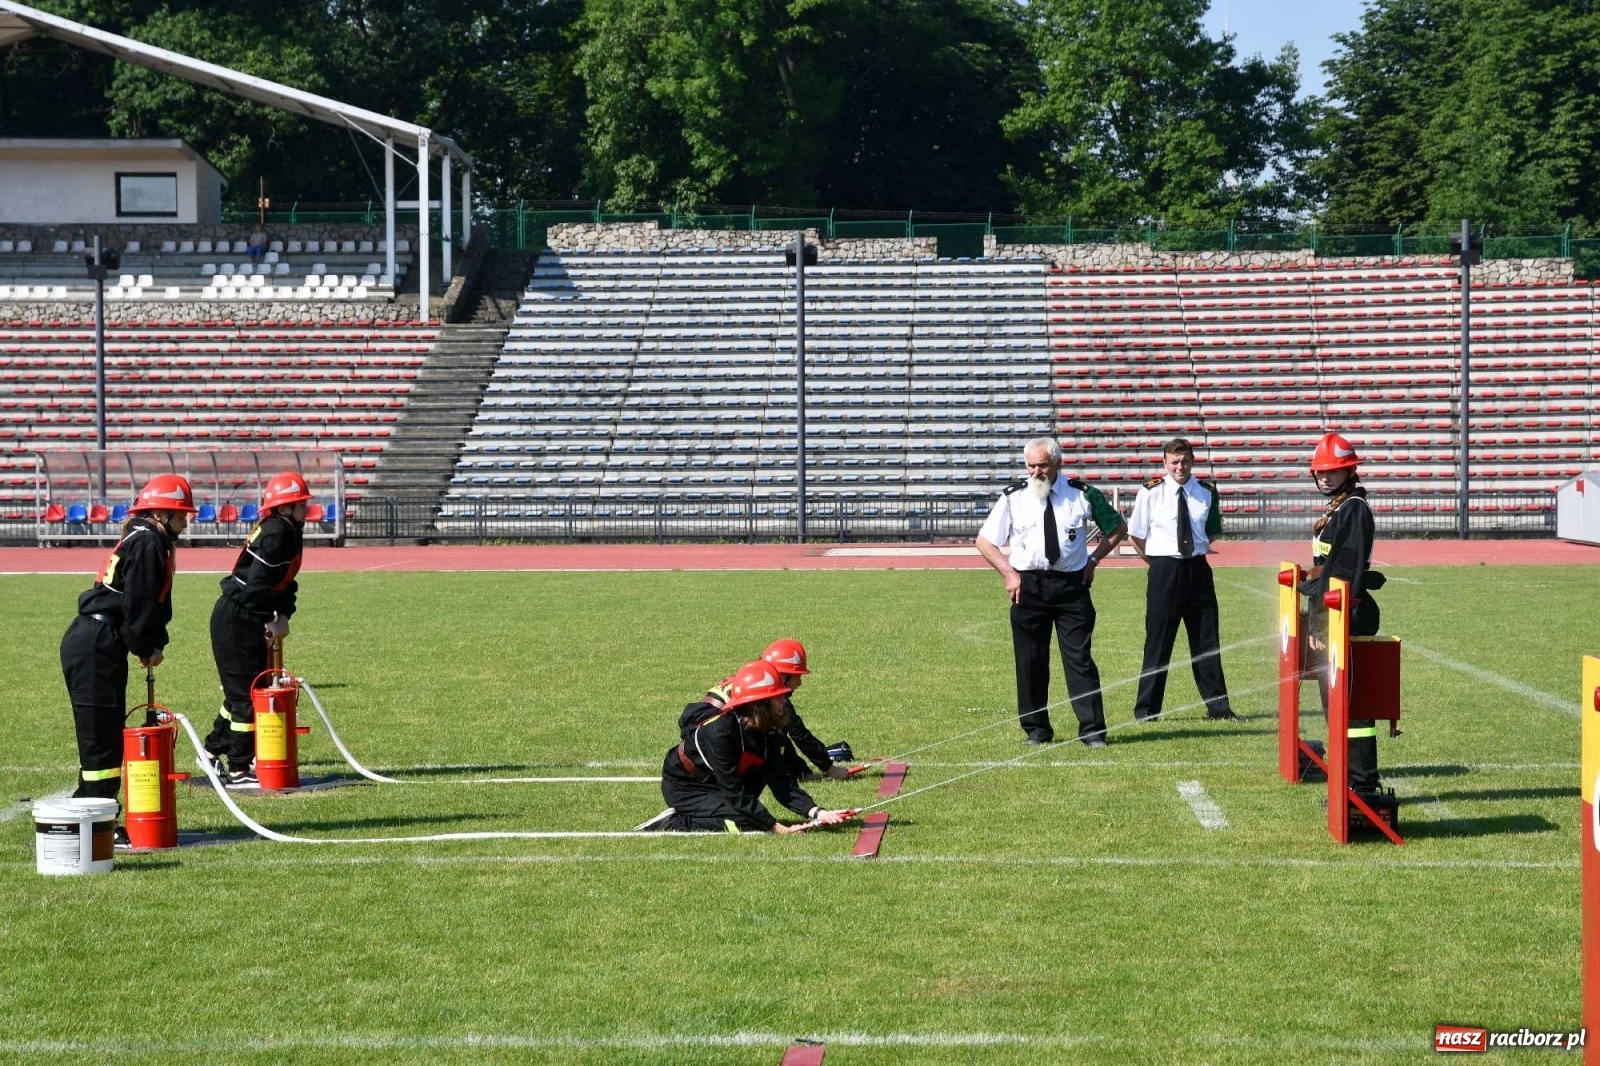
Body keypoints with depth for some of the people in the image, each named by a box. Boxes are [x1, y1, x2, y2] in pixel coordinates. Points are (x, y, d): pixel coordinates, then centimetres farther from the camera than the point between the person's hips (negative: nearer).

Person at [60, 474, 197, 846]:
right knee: (101, 738, -7)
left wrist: (153, 644, 5)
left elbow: (152, 604, 19)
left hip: (100, 646, 10)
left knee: (108, 736, 14)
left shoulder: (144, 541, 19)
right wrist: (147, 648, -3)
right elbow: (138, 605, -17)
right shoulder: (148, 543, -13)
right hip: (97, 648, -10)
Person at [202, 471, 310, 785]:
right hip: (236, 620, -10)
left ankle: (213, 752, 32)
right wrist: (270, 622, -16)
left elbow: (284, 582, 16)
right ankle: (239, 770, 4)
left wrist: (283, 616, 1)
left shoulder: (288, 532, 13)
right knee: (246, 693, -4)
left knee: (242, 690, 19)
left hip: (247, 620, 10)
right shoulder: (276, 532, -19)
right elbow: (258, 582, -25)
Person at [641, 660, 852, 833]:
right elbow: (734, 791, -31)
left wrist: (815, 812, -26)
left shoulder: (768, 732, -9)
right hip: (684, 787, -9)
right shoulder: (719, 731, -32)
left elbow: (781, 782, -12)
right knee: (744, 824, -26)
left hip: (712, 781, 9)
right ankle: (674, 822, -11)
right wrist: (776, 827, -33)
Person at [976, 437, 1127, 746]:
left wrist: (1093, 559, 4)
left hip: (1071, 583, -1)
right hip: (1027, 586, 1)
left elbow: (1117, 527, 14)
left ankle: (1093, 731, 0)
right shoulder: (1014, 497, 0)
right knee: (1030, 660, 5)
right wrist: (1008, 573, -3)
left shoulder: (1082, 494, 0)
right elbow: (984, 540, 7)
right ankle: (1037, 729, 15)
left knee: (1079, 659, -3)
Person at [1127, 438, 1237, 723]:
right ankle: (1146, 709, 7)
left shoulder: (1207, 492, 5)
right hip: (1163, 570, -3)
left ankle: (1217, 706, 15)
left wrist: (1198, 550, 9)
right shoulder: (1150, 493, -4)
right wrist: (1157, 562, 4)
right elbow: (1136, 535, 4)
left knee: (1207, 640, 8)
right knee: (1158, 640, 0)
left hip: (1198, 568, 3)